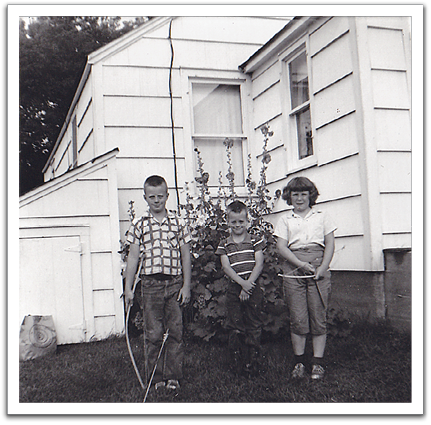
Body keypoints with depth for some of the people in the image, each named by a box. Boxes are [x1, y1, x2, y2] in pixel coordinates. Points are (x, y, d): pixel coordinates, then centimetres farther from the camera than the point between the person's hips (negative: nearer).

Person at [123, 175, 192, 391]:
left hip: (175, 282, 0)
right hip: (150, 284, 0)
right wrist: (128, 288, 1)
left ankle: (173, 376, 16)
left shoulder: (177, 223, 6)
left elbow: (185, 256, 6)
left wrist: (186, 286, 1)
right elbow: (133, 256, 5)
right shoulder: (139, 224, 5)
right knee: (153, 333, 4)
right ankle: (156, 378, 17)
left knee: (175, 331, 3)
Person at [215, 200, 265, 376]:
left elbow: (259, 264, -2)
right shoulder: (224, 245, 8)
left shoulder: (255, 241, 6)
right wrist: (242, 283, -16)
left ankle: (252, 364, 11)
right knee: (235, 327, 3)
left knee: (253, 327, 1)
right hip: (233, 289, 1)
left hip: (253, 287, -1)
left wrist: (248, 285, -12)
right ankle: (238, 363, 14)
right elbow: (226, 267, -2)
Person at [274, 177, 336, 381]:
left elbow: (330, 244, 7)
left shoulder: (322, 216, 13)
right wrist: (301, 264, -11)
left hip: (318, 267, 0)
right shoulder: (285, 219, 12)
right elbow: (281, 247, 3)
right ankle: (299, 361, 11)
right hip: (293, 270, 0)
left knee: (318, 316, -1)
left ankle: (318, 362, 8)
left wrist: (322, 268, -7)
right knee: (297, 318, -1)